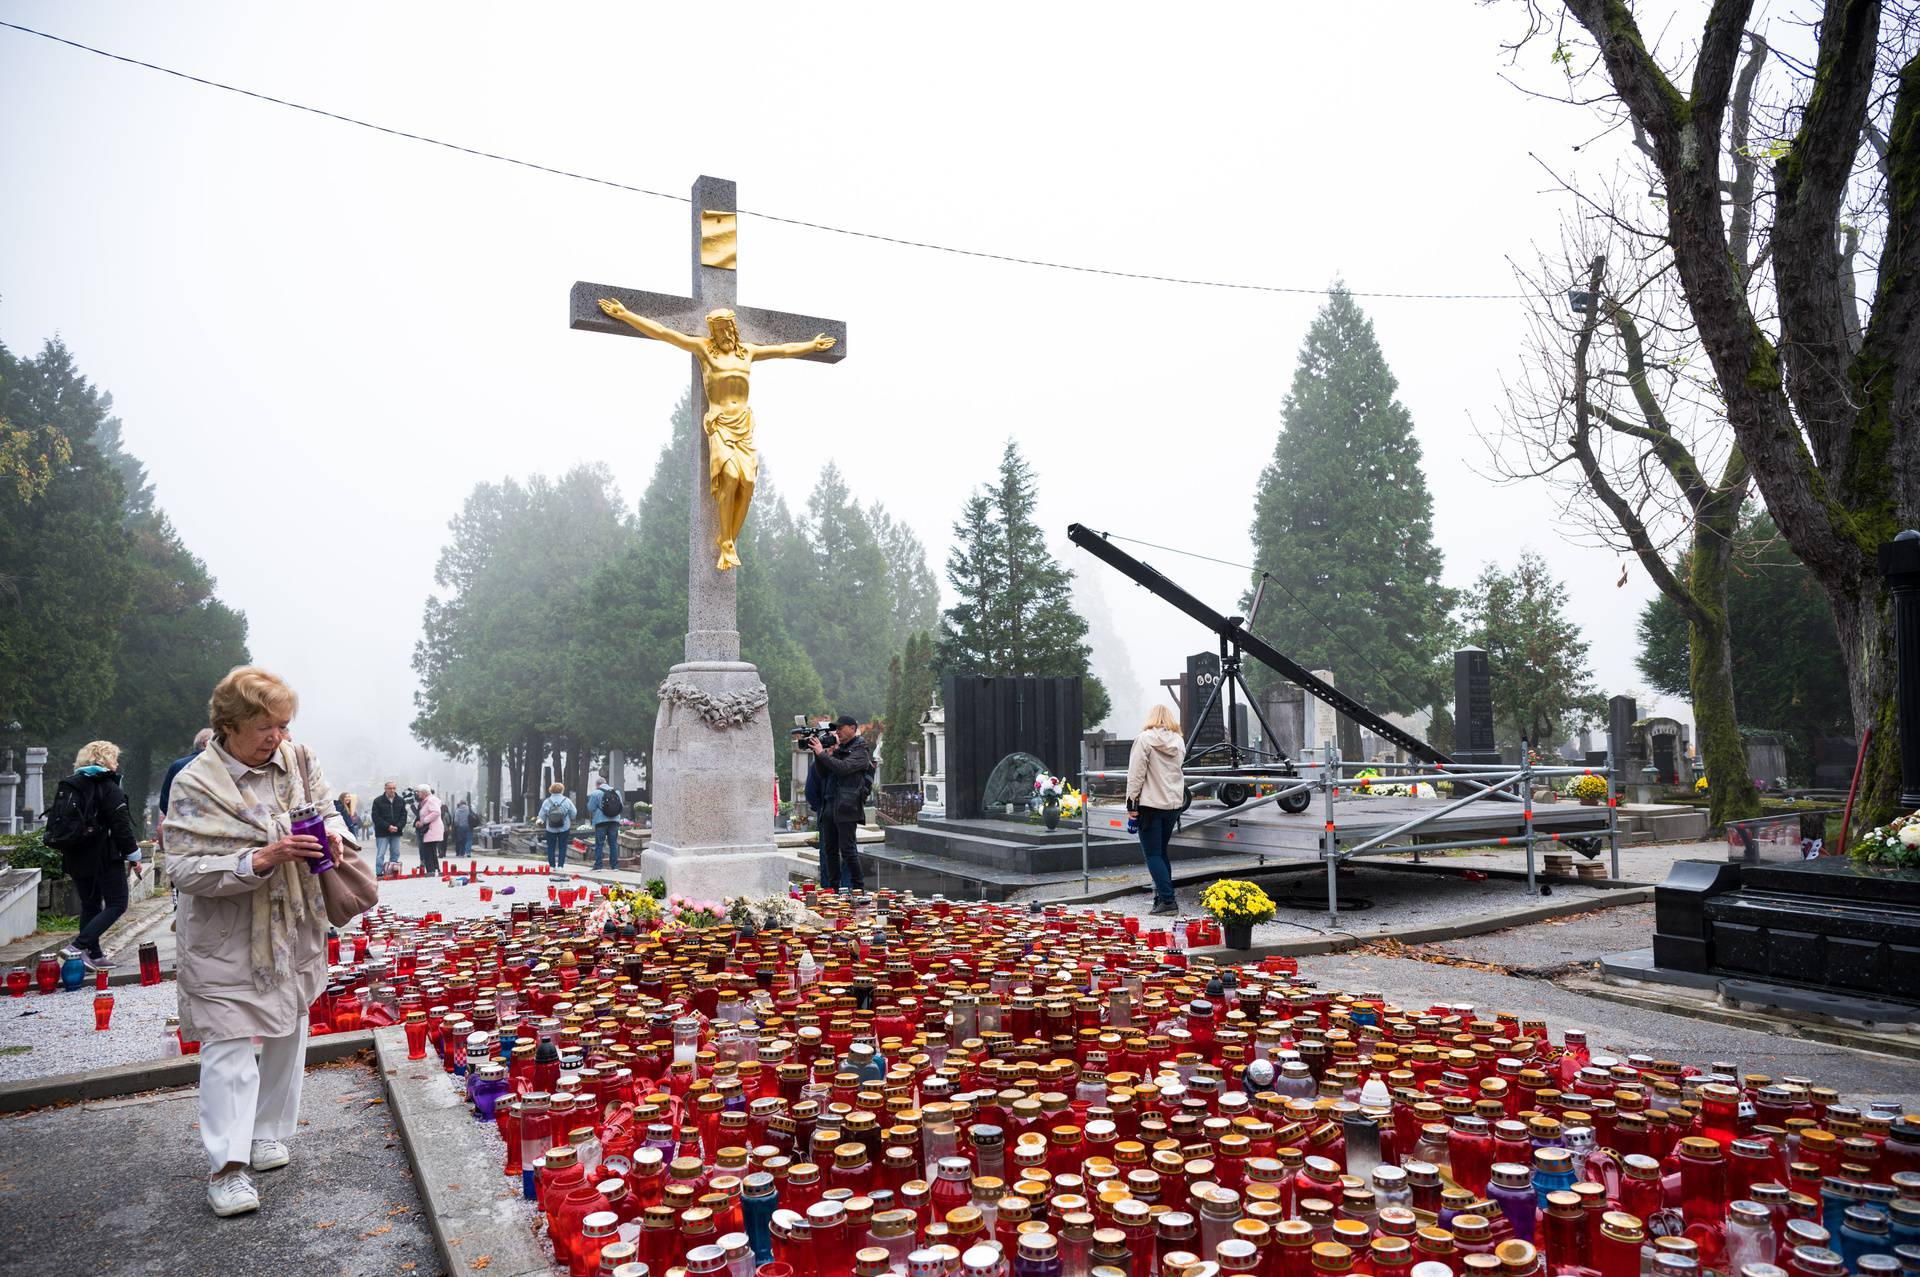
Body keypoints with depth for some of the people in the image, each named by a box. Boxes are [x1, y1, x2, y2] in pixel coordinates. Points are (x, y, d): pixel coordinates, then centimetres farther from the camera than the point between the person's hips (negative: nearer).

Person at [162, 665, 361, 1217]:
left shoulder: (298, 759, -2)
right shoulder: (196, 783, -16)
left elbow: (328, 809, 13)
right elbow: (184, 870, -19)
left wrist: (333, 830, -11)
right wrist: (260, 860, -32)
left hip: (295, 934, 5)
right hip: (226, 941, -5)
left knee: (289, 1034, 15)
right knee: (228, 1045, -4)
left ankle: (268, 1134, 33)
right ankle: (227, 1167, 4)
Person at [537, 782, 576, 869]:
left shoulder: (547, 802, -7)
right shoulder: (566, 801, -8)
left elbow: (542, 816, -2)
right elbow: (574, 813, -4)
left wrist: (542, 821, 20)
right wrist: (569, 819, 18)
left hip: (550, 829, 1)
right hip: (564, 828, 0)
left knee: (551, 847, 11)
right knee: (562, 847, 7)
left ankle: (552, 865, 12)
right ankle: (560, 865, 4)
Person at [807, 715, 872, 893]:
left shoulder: (861, 750, -5)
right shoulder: (839, 748, 19)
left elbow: (843, 768, -19)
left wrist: (821, 753, -14)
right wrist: (816, 751, 3)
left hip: (847, 807, -8)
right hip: (830, 806, 8)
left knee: (848, 849, -7)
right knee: (829, 849, 11)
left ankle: (859, 888, 2)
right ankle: (833, 887, 20)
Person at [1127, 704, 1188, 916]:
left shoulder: (1144, 739, -9)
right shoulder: (1178, 741, 8)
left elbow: (1136, 774, -12)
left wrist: (1132, 802, -8)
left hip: (1151, 804, -6)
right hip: (1174, 803, 6)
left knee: (1153, 854, -2)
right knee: (1161, 852, 17)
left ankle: (1167, 900, -8)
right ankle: (1163, 896, 19)